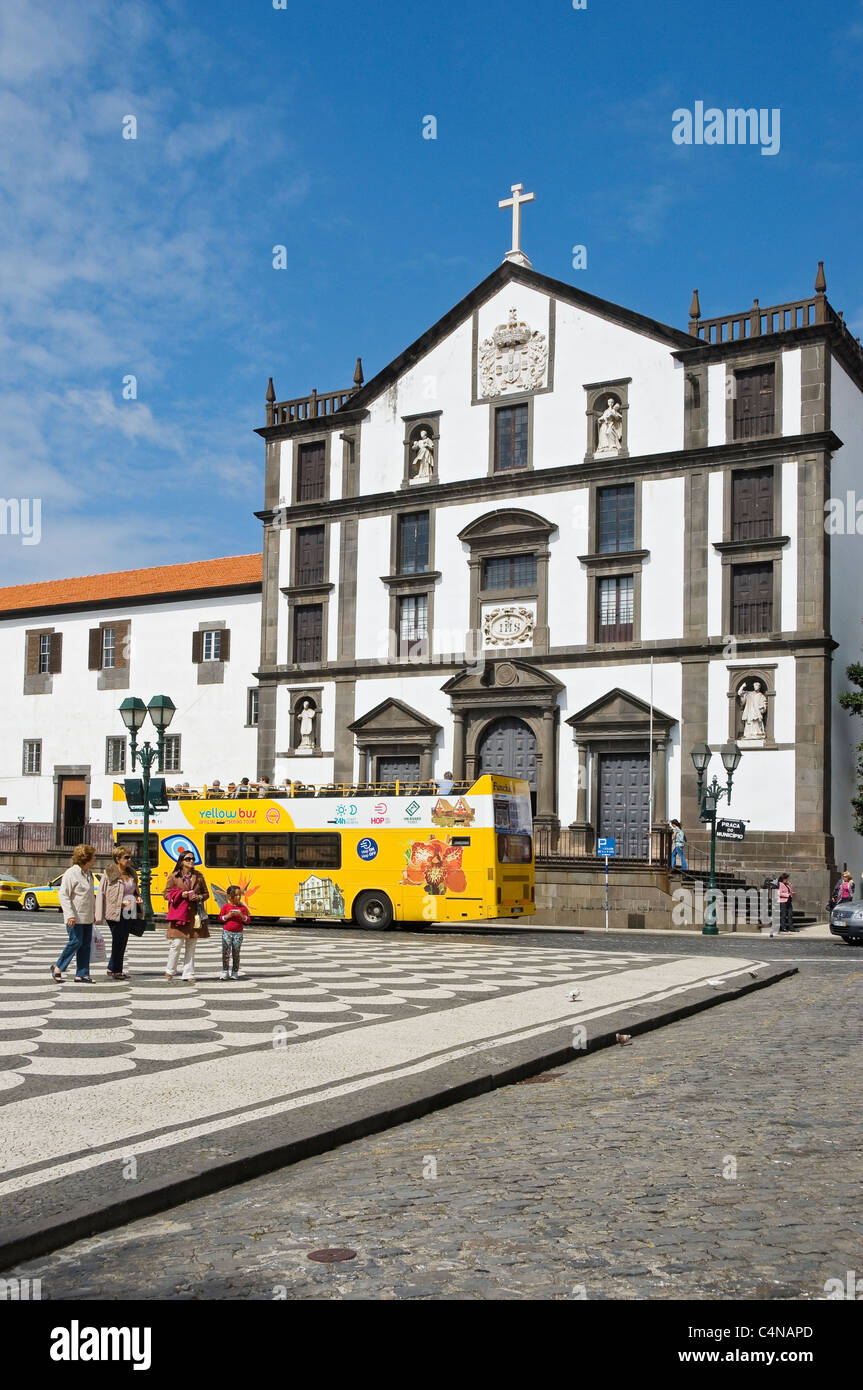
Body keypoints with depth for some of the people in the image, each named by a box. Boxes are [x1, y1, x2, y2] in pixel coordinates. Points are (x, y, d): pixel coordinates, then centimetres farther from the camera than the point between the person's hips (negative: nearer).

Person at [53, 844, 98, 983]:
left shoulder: (89, 873, 13)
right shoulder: (71, 873, -12)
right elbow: (63, 895, -15)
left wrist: (94, 911, 21)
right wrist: (69, 915, -22)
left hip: (87, 917, 8)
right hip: (75, 917, -8)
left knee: (86, 944, 5)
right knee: (76, 941, -8)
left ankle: (81, 974, 9)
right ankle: (57, 967, 10)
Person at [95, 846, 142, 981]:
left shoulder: (131, 874, 14)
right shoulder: (109, 874, -7)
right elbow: (100, 894, -8)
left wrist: (138, 898, 5)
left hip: (129, 913, 7)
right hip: (116, 913, -7)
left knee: (123, 942, 10)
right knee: (118, 942, -2)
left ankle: (112, 969, 21)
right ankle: (116, 971, 10)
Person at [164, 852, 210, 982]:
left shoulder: (198, 876, 10)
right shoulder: (174, 877, 2)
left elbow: (206, 893, 16)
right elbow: (167, 894, 4)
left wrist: (199, 897, -6)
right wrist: (181, 894, -12)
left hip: (194, 915, 3)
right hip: (178, 914, -3)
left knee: (191, 946, 5)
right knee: (176, 943, -7)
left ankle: (188, 975, 11)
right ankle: (170, 971, 14)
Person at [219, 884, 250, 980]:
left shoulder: (242, 908, 2)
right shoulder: (225, 906, 0)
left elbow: (247, 921, 2)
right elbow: (220, 918, 2)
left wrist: (242, 915, -16)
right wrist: (228, 916, -14)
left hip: (238, 933, 1)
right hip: (227, 932, -1)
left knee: (236, 953, 5)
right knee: (226, 953, -4)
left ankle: (235, 972, 13)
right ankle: (225, 972, 4)